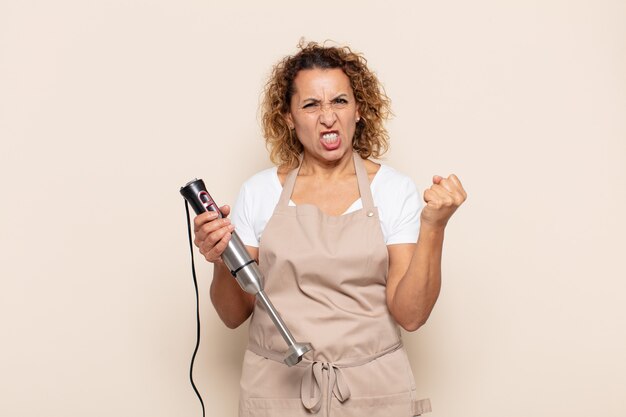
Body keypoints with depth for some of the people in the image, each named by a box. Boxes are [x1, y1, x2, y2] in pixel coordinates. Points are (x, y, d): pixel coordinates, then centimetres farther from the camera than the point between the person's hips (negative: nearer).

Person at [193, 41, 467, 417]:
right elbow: (235, 315, 2)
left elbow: (410, 314, -10)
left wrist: (433, 227, -20)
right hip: (277, 387, 1)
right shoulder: (259, 192, -1)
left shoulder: (395, 191, -4)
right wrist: (222, 264, -16)